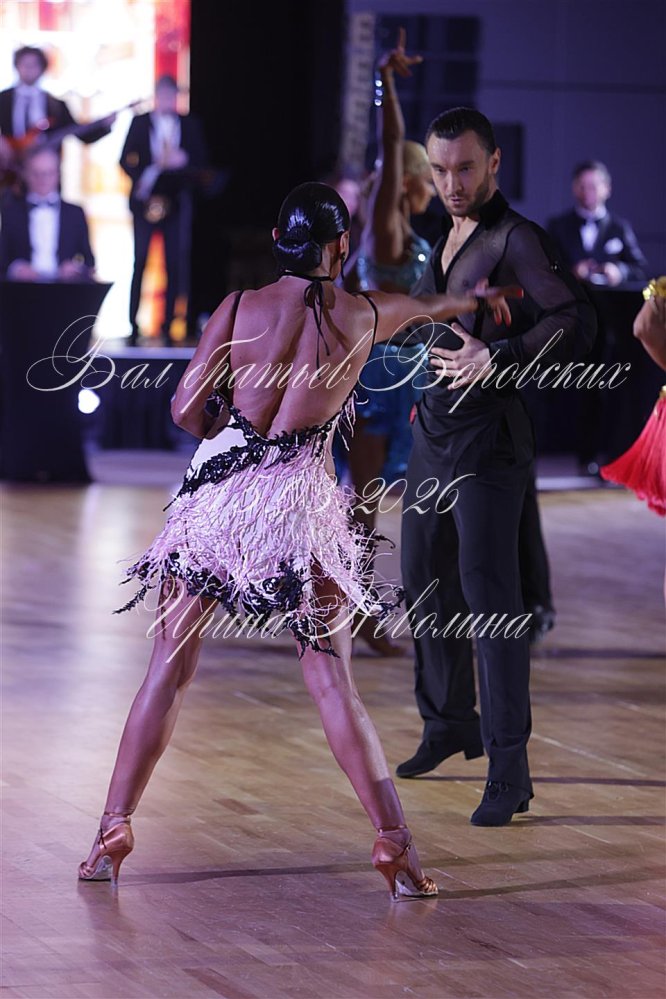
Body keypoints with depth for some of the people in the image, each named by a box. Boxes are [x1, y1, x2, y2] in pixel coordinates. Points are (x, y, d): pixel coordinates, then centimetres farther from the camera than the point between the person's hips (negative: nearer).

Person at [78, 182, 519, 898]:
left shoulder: (239, 308, -1)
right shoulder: (362, 316, 4)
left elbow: (186, 408, -3)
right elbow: (417, 307, 27)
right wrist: (468, 301, 48)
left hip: (220, 494, 0)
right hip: (302, 503, 0)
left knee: (169, 671, 8)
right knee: (332, 683, 4)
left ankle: (113, 828, 7)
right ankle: (393, 841, -2)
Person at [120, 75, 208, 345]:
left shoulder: (190, 124, 9)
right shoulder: (140, 122, 6)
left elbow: (200, 161, 7)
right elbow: (126, 159, 3)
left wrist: (183, 161, -13)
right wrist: (141, 179, -13)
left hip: (176, 200, 1)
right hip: (145, 198, -1)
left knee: (174, 263, -1)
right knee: (140, 261, -5)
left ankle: (168, 325, 3)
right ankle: (132, 324, -2)